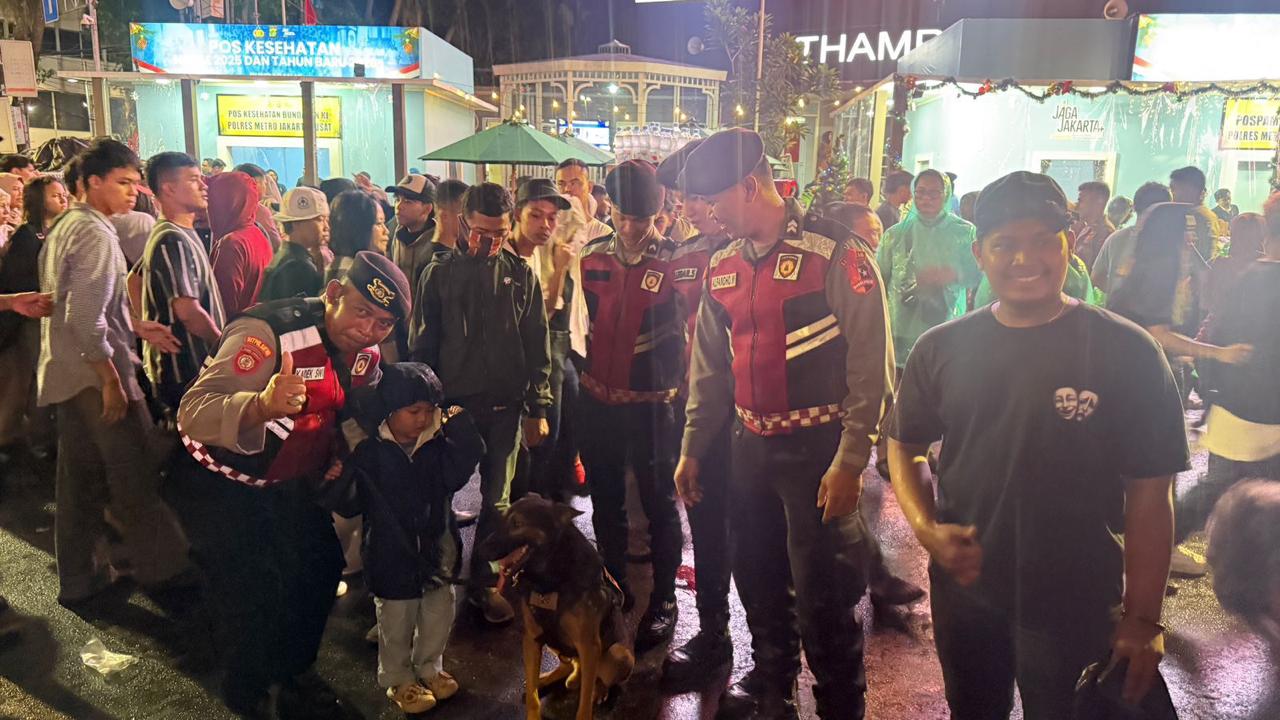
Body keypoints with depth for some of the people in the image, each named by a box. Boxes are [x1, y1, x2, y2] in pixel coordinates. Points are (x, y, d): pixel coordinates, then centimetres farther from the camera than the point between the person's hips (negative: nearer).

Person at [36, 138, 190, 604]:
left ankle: (77, 577, 24)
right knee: (136, 477, 1)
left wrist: (133, 327, 16)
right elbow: (86, 317, -24)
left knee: (80, 480, 15)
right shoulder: (95, 234, -16)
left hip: (65, 374, 10)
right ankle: (161, 567, 12)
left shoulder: (65, 227, 15)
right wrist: (111, 379, -21)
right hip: (94, 375, -10)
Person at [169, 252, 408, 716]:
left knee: (321, 565, 8)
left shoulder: (365, 353, -7)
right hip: (220, 485, -7)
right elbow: (192, 414, -41)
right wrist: (263, 405, -59)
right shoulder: (270, 333, -31)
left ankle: (291, 670, 33)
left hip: (287, 482, 7)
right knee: (252, 590, -6)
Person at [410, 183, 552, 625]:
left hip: (504, 406, 1)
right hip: (452, 404, -1)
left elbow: (537, 347, 4)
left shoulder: (521, 276, 3)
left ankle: (484, 581, 23)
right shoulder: (440, 273, 1)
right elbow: (422, 346, 3)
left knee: (497, 500, 9)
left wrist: (538, 409, 1)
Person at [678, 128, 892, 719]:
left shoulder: (837, 255, -12)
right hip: (751, 446, 6)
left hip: (819, 448, -6)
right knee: (758, 580, 18)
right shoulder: (723, 266, 8)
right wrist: (693, 448, 13)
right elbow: (709, 366, 15)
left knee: (822, 595, 0)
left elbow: (871, 367, -13)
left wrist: (850, 461, -16)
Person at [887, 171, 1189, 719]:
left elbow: (1149, 493, -10)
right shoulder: (941, 349, -3)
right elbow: (905, 445, 7)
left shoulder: (1127, 352, -12)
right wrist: (925, 526, -9)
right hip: (962, 594, 3)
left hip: (1076, 611, -3)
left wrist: (1142, 618, -10)